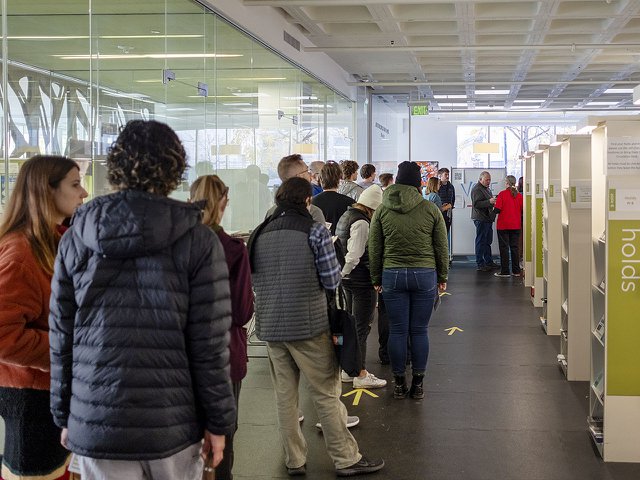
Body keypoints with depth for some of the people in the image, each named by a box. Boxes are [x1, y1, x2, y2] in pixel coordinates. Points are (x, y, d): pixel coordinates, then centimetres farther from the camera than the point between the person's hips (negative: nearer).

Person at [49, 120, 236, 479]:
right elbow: (211, 343, -9)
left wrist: (64, 415, 14)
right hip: (171, 424, -2)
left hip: (95, 424, 2)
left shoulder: (76, 238, 2)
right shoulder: (197, 240, -7)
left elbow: (61, 338, 5)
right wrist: (218, 422, 1)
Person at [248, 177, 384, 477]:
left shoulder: (258, 235, 5)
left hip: (270, 326, 5)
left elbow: (254, 281, 13)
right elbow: (332, 282, -8)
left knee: (284, 397, 11)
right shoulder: (315, 232, -9)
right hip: (309, 326, -4)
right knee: (326, 396, 4)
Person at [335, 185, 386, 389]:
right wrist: (342, 274, -14)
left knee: (351, 324, 18)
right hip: (362, 279, -10)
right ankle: (361, 375, 4)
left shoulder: (346, 217, 12)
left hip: (348, 278, 10)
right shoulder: (362, 223, -19)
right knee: (362, 326, -2)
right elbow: (354, 255, -24)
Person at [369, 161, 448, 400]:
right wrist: (442, 277, 14)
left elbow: (374, 250, 5)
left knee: (397, 331, 7)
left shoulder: (382, 210, 2)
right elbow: (441, 248, 4)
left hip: (392, 275, 1)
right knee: (419, 331, 6)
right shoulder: (430, 209, -1)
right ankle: (418, 384, 13)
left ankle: (399, 384, 14)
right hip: (424, 275, -1)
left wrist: (376, 279, 14)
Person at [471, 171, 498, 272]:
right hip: (481, 219, -10)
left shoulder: (487, 188, 20)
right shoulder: (477, 189, -12)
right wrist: (489, 201, -31)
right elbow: (476, 204, -23)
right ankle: (480, 264, -4)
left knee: (488, 241, 15)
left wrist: (494, 201, 15)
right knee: (481, 241, -6)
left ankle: (489, 262, 22)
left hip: (488, 218, 10)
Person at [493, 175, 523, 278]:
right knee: (514, 247, 11)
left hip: (503, 225, -4)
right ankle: (516, 271, 13)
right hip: (516, 226, 4)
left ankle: (505, 271, 2)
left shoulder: (502, 194, -11)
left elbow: (497, 210, -14)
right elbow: (522, 210, 4)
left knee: (504, 248, 2)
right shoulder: (519, 195, -1)